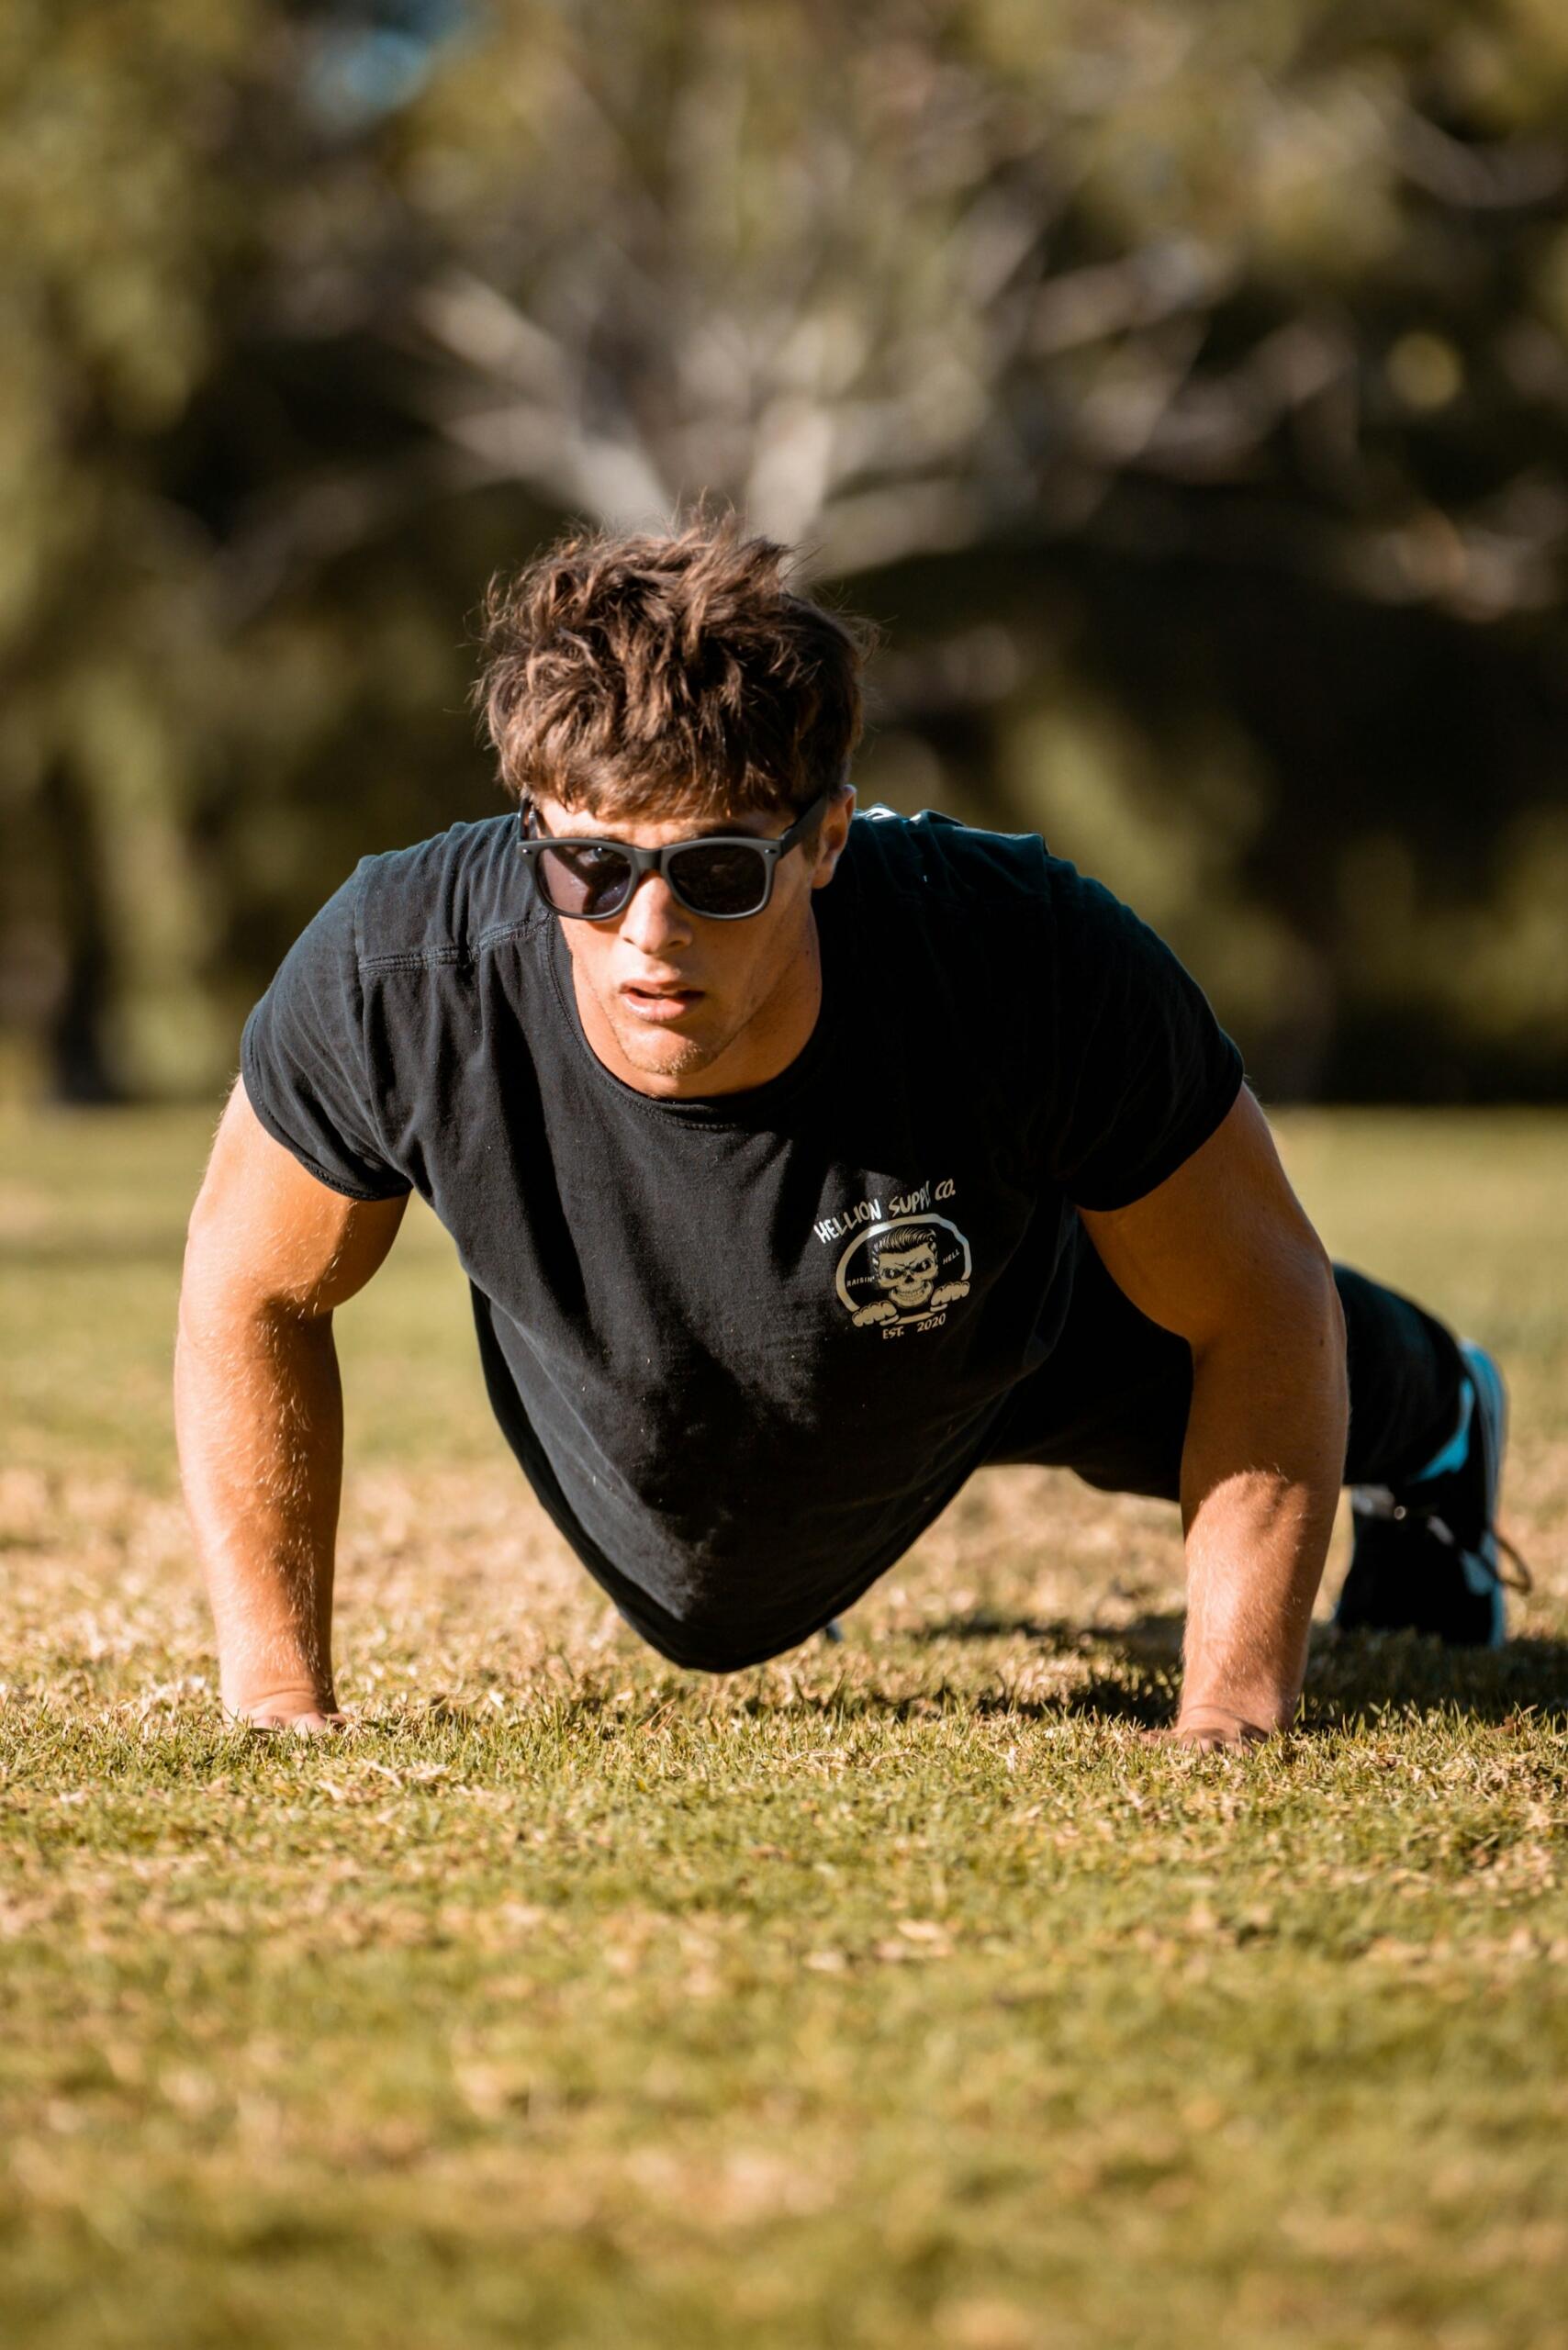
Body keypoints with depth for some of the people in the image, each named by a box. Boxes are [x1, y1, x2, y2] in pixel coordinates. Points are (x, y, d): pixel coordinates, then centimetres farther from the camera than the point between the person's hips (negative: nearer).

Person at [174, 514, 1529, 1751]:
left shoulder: (1035, 970, -44)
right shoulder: (392, 980, -42)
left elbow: (1266, 1314, -27)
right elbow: (249, 1291, -21)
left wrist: (1230, 1731, -30)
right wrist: (282, 1707, -23)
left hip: (1003, 1347, 0)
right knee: (700, 1601, 36)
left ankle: (1427, 1422, 69)